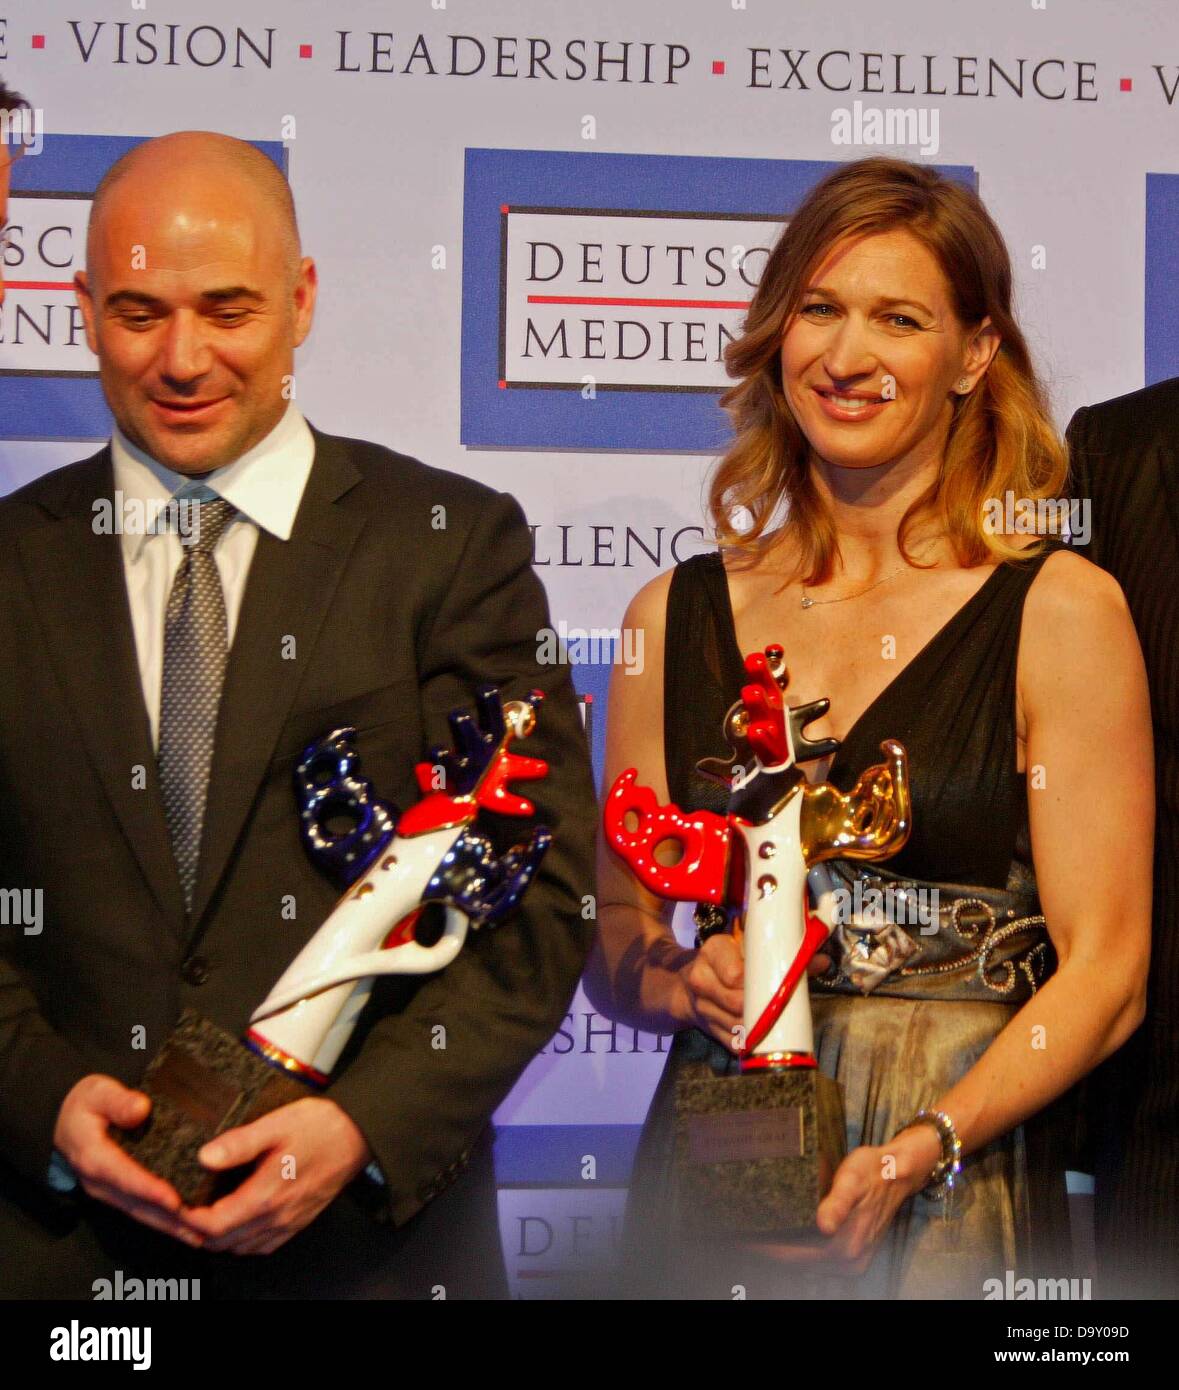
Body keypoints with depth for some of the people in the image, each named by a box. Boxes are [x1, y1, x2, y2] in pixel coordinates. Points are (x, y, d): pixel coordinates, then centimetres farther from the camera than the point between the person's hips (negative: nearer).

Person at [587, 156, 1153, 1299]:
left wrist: (917, 1150, -19)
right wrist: (685, 982, -10)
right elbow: (615, 940, 11)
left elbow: (1104, 974, -7)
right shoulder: (674, 616, 5)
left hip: (958, 1204, -3)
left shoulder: (1063, 611, -4)